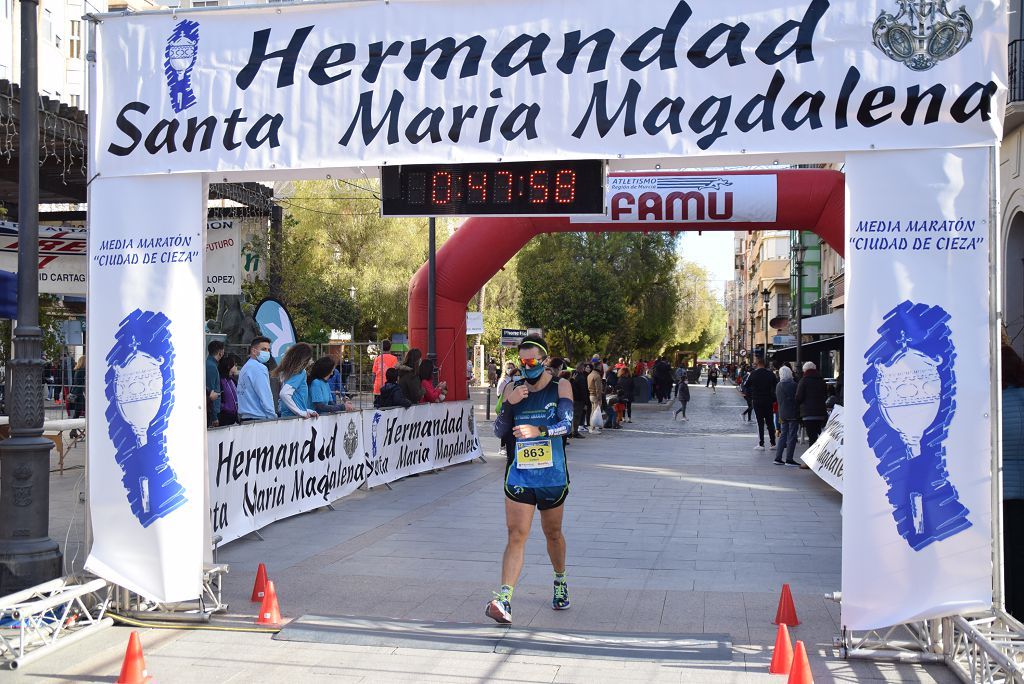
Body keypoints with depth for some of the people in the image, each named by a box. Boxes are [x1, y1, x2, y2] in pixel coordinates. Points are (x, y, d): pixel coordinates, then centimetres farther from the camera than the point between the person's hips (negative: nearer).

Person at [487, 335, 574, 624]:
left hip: (552, 476, 0)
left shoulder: (560, 387, -2)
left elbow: (567, 423, -16)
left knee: (553, 533, 17)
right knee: (516, 536, -11)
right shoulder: (513, 389, 3)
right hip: (519, 476, 0)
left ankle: (560, 582, 42)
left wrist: (539, 431, -32)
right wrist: (509, 404, -17)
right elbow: (498, 431, -1)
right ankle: (504, 601, -18)